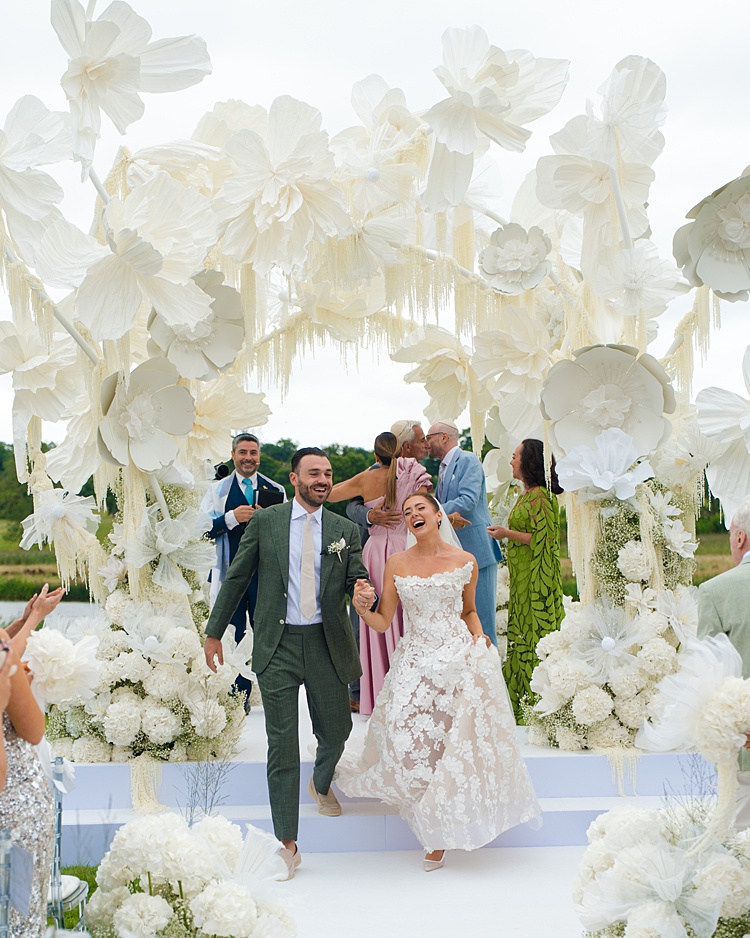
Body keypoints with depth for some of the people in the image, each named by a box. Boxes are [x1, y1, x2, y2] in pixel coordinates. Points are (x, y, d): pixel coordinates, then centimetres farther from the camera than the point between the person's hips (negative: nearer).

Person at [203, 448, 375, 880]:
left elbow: (358, 581, 3)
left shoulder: (345, 530, 5)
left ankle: (321, 785, 48)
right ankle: (287, 842, 8)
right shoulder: (266, 521, 1)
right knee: (282, 742, 0)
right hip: (278, 644, -2)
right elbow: (237, 577, 5)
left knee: (336, 729, 13)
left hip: (327, 644, 2)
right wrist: (215, 632, 6)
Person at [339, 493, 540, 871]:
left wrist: (478, 635, -1)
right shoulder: (397, 563, 4)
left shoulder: (465, 562, 3)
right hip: (415, 664, 1)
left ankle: (439, 837, 19)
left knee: (459, 747, -1)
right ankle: (437, 830, 22)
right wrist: (361, 607, -16)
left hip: (459, 661, -1)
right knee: (410, 746, -8)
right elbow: (382, 622, 4)